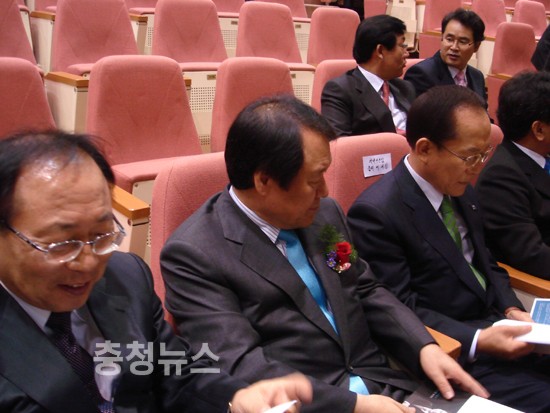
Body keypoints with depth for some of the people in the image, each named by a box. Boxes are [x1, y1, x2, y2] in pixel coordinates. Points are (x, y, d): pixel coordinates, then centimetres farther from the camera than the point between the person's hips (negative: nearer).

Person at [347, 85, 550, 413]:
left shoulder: (460, 189, 7)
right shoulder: (376, 212, -19)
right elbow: (401, 310, -17)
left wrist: (512, 309, -1)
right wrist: (478, 340, -24)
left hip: (495, 324, 8)